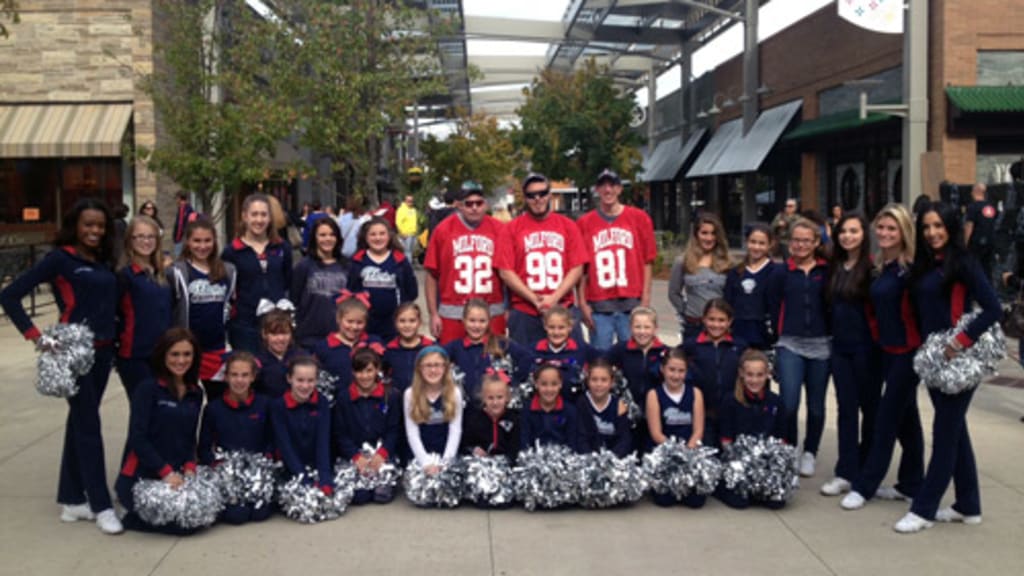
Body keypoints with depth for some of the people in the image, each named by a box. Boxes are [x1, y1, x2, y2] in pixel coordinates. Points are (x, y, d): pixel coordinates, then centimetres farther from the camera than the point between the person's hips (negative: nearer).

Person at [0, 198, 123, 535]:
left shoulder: (104, 262, 10)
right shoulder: (60, 258, -7)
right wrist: (35, 336, -13)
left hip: (103, 351, 6)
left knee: (80, 422, 13)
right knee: (89, 426, -3)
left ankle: (72, 500, 22)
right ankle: (101, 506, 3)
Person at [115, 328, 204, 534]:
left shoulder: (195, 394, 10)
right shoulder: (148, 389, -8)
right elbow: (137, 438, -13)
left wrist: (189, 469, -6)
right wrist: (166, 472, -16)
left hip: (176, 474, 7)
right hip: (141, 477, -7)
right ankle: (132, 515, 5)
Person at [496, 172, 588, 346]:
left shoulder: (568, 226, 8)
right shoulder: (511, 229, 5)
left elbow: (577, 268, 3)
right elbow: (505, 271, -2)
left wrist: (554, 298, -9)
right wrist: (535, 299, -10)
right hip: (524, 313, -1)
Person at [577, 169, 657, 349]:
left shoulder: (639, 218, 5)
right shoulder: (584, 223, 6)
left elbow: (648, 261, 4)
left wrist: (645, 299, -2)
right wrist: (583, 303, 1)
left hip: (632, 303, 0)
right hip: (598, 307, 0)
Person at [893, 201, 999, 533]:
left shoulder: (963, 264, -11)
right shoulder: (924, 266, 9)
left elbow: (993, 309, -17)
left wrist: (960, 343, -19)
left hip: (957, 359, -8)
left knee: (945, 433, -1)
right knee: (955, 430, 14)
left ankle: (923, 509, 5)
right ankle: (968, 506, 24)